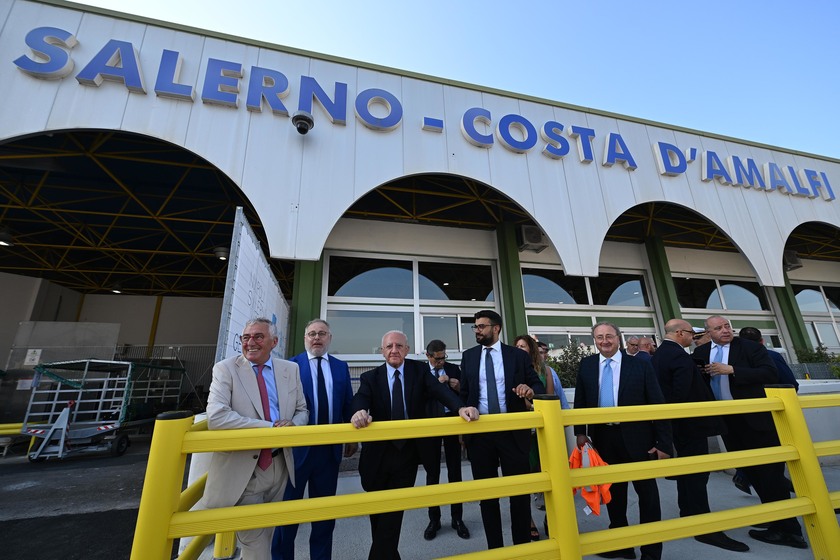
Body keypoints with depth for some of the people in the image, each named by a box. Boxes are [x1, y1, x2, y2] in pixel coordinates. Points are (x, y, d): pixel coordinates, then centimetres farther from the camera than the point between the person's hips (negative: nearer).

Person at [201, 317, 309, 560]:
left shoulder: (290, 369, 1)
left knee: (267, 535, 24)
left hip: (279, 465, 5)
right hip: (242, 468, -4)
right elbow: (216, 417, -23)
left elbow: (302, 410, 8)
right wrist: (271, 427, -25)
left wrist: (292, 424, -16)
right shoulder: (225, 369, -11)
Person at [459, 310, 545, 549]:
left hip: (513, 432, -2)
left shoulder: (518, 355, -2)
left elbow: (539, 386, 0)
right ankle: (495, 546, 33)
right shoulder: (468, 356, 5)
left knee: (519, 489, 11)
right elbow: (464, 392, 9)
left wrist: (530, 390, -24)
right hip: (479, 432, 2)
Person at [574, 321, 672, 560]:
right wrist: (580, 432, -1)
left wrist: (663, 443, -8)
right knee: (612, 492, 17)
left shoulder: (641, 365, -5)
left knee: (647, 493, 10)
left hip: (637, 438, -2)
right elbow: (580, 401, 5)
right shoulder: (586, 365, 1)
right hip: (603, 438, 3)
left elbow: (658, 405, -5)